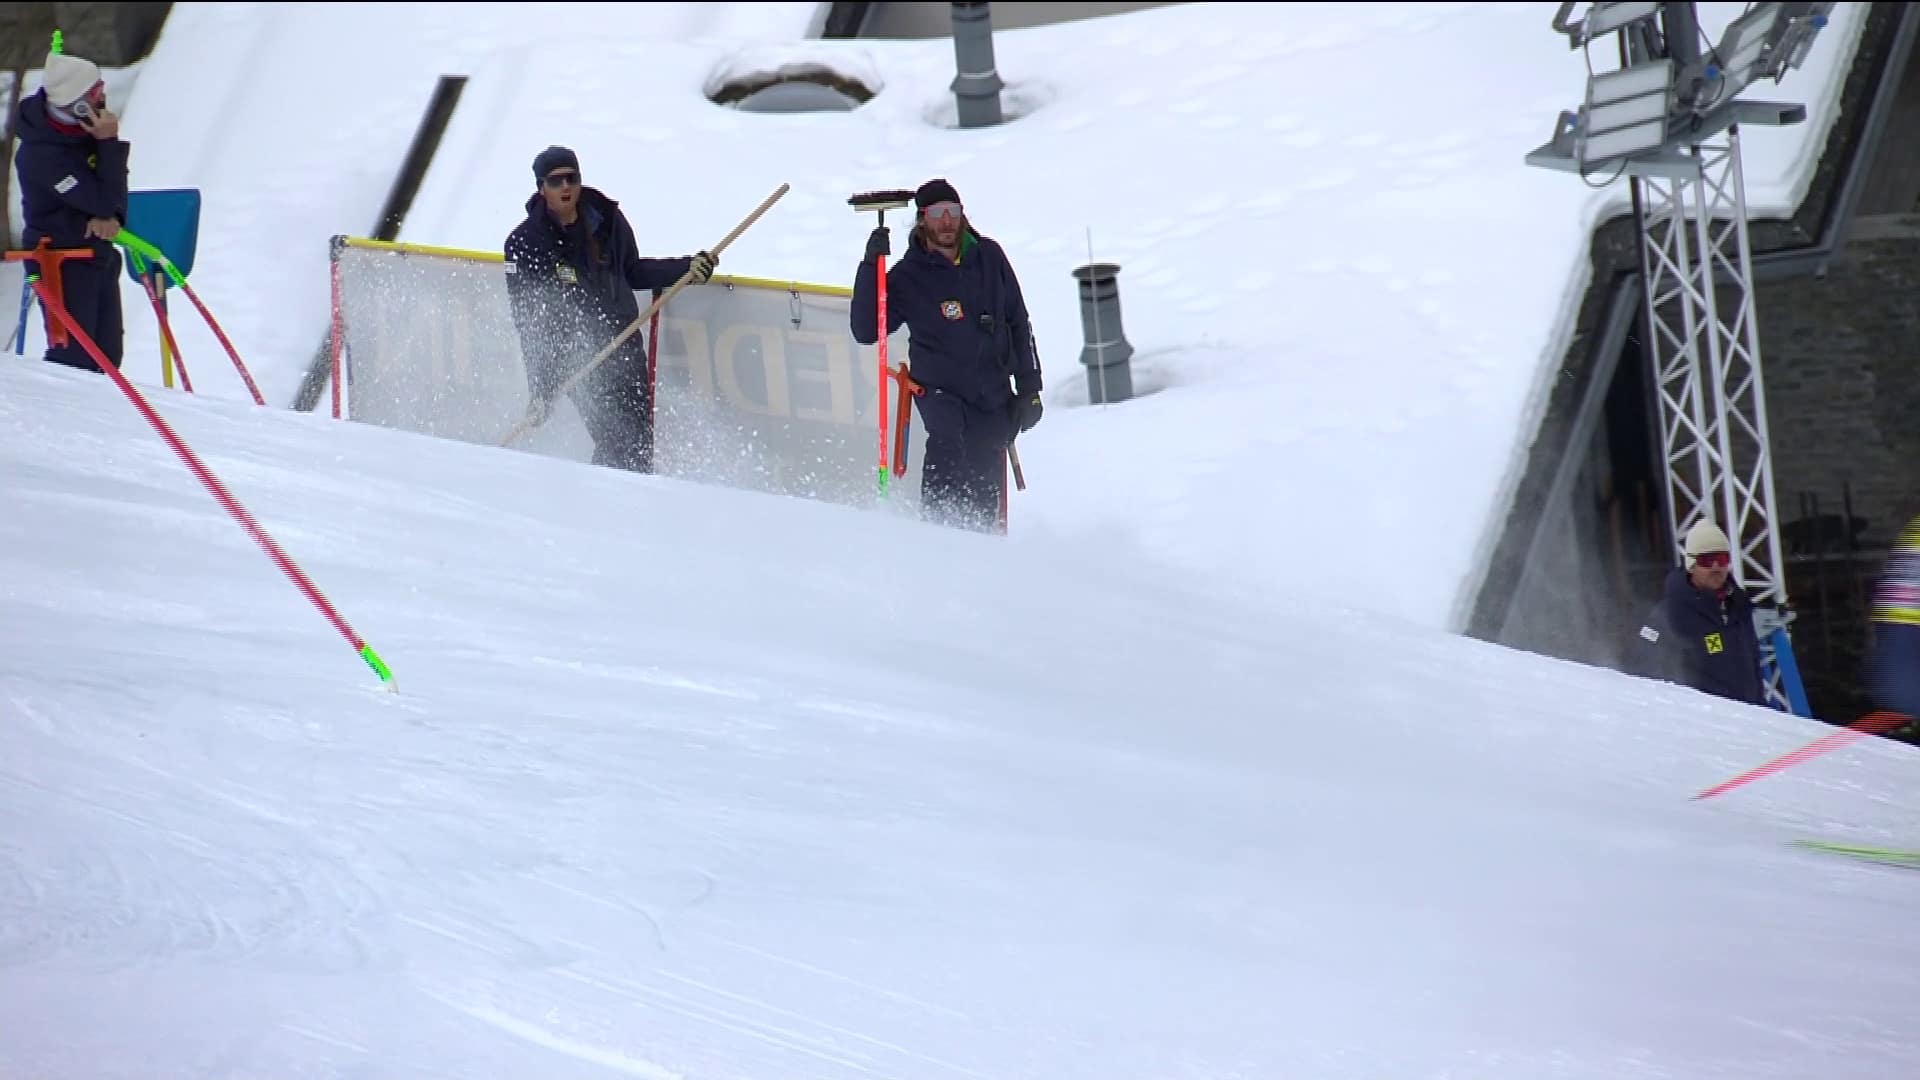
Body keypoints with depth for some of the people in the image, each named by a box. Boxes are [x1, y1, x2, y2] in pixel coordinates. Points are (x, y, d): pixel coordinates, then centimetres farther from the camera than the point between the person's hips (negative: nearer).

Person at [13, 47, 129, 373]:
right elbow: (103, 199, -27)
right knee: (72, 358, -8)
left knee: (108, 354, 12)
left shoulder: (86, 126, -3)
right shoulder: (42, 156, -28)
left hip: (99, 254, 8)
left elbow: (113, 187, 6)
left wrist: (113, 216, -15)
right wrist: (110, 143, -27)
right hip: (61, 263, -8)